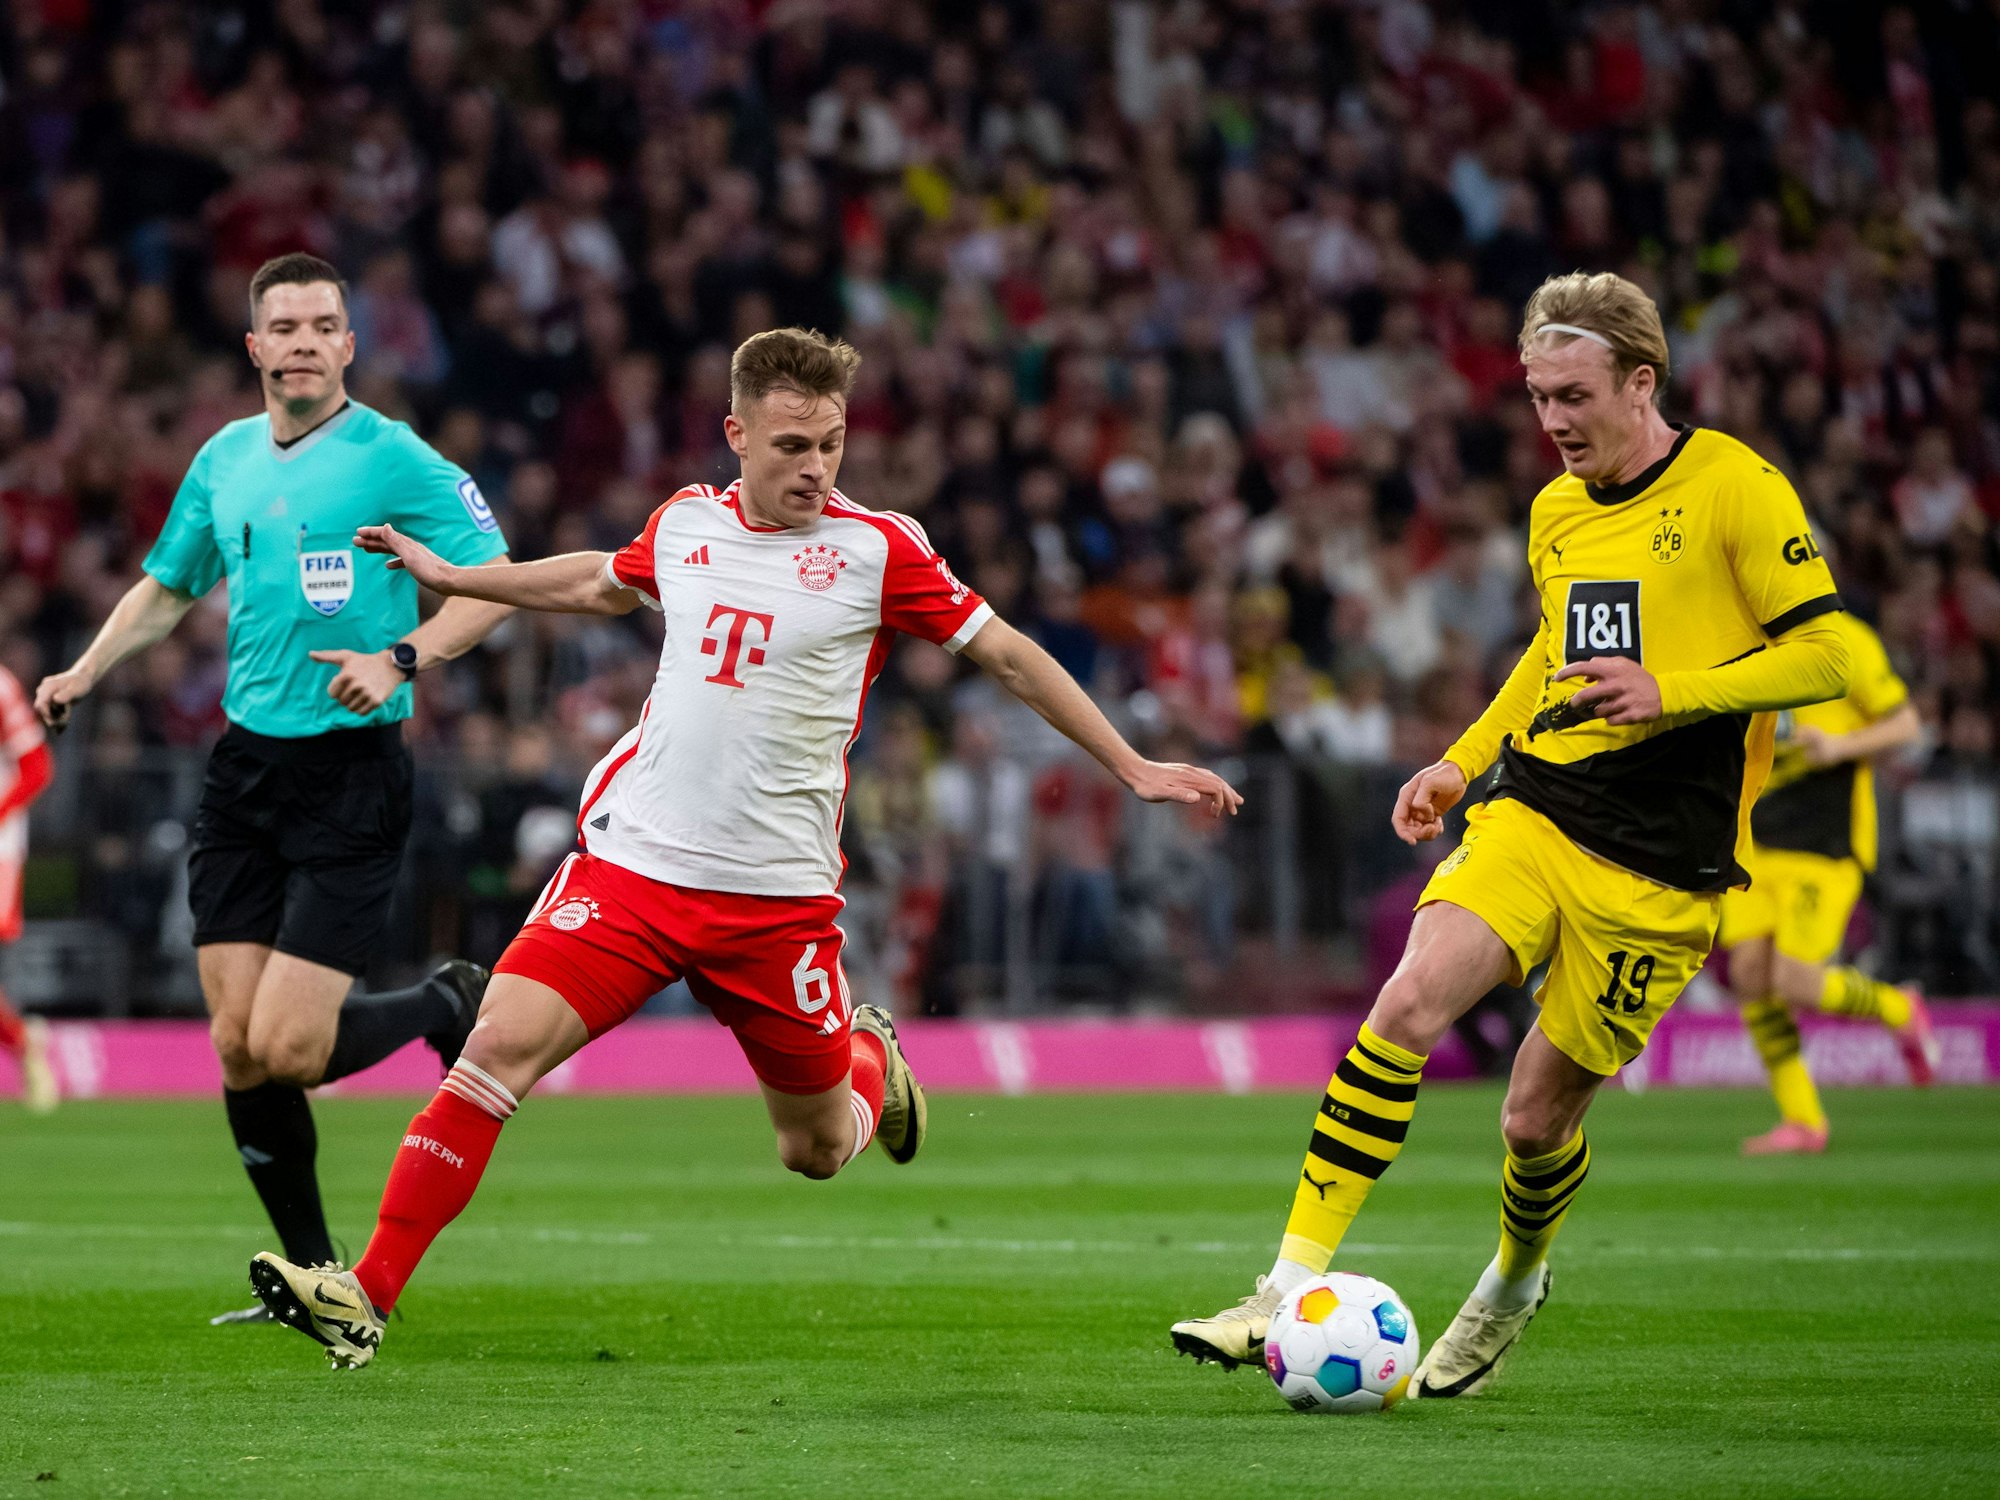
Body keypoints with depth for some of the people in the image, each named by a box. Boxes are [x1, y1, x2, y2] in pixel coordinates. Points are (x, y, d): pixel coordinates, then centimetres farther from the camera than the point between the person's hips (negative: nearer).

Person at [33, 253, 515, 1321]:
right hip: (244, 764, 6)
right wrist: (86, 672, 13)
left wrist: (401, 658, -24)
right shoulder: (223, 461, 12)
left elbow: (496, 582, -10)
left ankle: (448, 1004, 17)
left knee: (288, 1047, -13)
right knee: (236, 1047, -1)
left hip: (352, 771, -6)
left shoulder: (392, 458, -7)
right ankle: (313, 1274, 13)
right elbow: (168, 586, 27)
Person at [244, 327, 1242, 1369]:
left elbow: (1007, 654, 4)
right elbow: (597, 583, 29)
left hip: (778, 893, -2)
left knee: (816, 1152, 9)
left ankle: (872, 1064, 46)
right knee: (499, 1045, -17)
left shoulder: (877, 549, -4)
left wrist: (1133, 767, 4)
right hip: (631, 860, 2)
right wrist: (451, 577, 35)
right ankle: (367, 1298, -15)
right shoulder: (684, 523, 6)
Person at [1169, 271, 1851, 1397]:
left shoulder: (1737, 489, -8)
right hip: (1535, 809, 5)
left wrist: (1671, 692, -20)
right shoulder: (1555, 513, 13)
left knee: (1539, 1117, 1)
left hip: (1661, 861, -5)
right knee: (1408, 1005, -20)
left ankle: (1515, 1284, 35)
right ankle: (1296, 1288, -20)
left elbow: (1826, 659, -10)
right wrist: (1464, 760, 20)